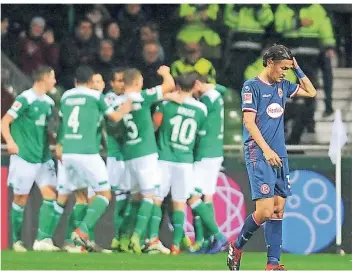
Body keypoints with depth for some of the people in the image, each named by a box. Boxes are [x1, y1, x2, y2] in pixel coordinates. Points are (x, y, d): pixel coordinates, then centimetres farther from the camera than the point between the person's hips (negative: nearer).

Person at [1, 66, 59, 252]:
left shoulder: (48, 102, 11)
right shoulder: (25, 99, -12)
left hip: (43, 157, 7)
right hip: (24, 157, -7)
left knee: (50, 194, -5)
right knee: (21, 198, 2)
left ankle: (43, 239, -6)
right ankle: (16, 240, 14)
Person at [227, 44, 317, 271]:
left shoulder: (282, 86, 15)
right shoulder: (252, 86, -5)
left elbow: (311, 92, 27)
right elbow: (249, 122, -12)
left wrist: (297, 69, 14)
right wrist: (266, 150, -21)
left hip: (279, 156, 7)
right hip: (258, 156, -7)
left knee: (278, 210, 2)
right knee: (265, 211, -15)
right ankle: (237, 248, 6)